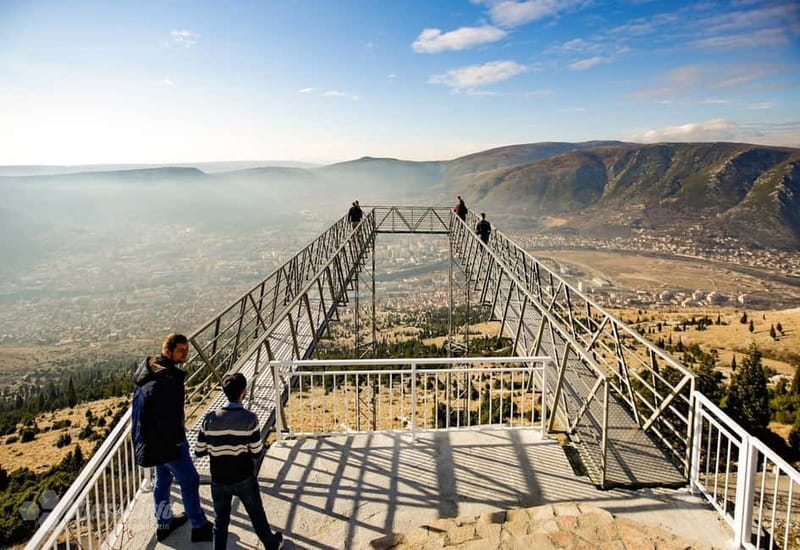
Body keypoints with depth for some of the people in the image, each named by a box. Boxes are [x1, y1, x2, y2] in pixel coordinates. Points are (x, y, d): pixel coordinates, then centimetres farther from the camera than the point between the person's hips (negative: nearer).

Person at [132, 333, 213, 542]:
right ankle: (199, 527, 17)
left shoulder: (148, 368, 3)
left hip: (148, 437, 10)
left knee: (163, 479, 24)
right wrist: (177, 440, -13)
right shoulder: (167, 378, -29)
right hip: (166, 440, -10)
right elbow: (165, 417, -28)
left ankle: (164, 522, 40)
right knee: (189, 480, 4)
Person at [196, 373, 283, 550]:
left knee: (221, 520, 19)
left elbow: (199, 452, -6)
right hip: (244, 479, -1)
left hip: (219, 481, 1)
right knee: (257, 515, 21)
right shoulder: (250, 419, -20)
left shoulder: (210, 419, -13)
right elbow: (256, 452, -14)